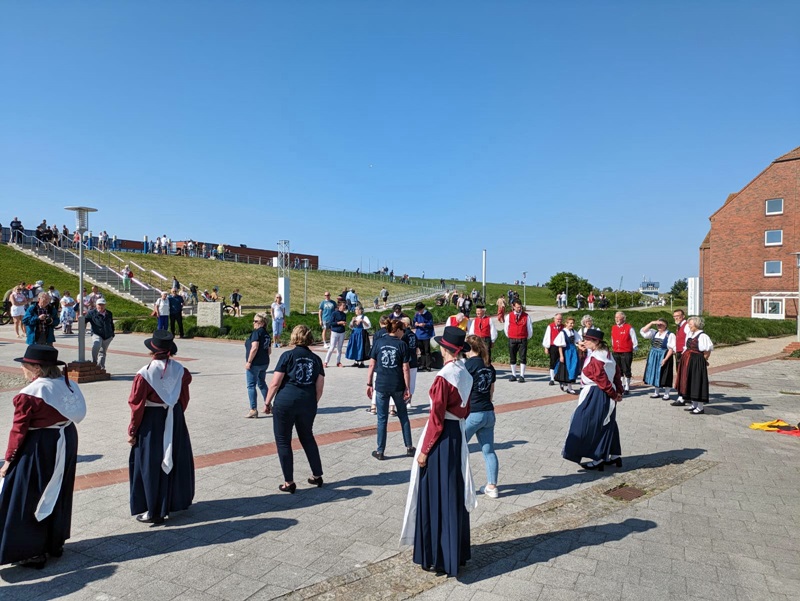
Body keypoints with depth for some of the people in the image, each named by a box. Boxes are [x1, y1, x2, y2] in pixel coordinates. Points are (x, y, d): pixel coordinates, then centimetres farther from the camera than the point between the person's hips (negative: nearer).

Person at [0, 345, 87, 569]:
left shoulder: (29, 394, -19)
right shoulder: (67, 385, -1)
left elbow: (19, 430, -15)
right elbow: (77, 414, 5)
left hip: (39, 448, -7)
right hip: (66, 443, 7)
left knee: (30, 498, 8)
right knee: (58, 494, 19)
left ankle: (33, 552, 18)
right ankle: (56, 543, 35)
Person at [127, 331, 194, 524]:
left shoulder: (145, 373, -18)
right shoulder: (180, 370, -7)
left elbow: (137, 405, -13)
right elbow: (184, 398, 6)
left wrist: (132, 431, -3)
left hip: (151, 421, -4)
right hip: (174, 419, 4)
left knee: (151, 465, 7)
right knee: (175, 460, 18)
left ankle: (154, 511, 13)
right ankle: (176, 501, 33)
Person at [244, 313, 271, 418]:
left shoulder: (256, 332, -13)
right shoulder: (266, 334, 11)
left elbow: (254, 348, -22)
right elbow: (269, 351, 14)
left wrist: (249, 361, -18)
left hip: (254, 363, -8)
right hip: (264, 363, 8)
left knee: (251, 386, 0)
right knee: (262, 384, 21)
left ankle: (253, 410, 0)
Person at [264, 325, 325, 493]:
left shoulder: (288, 356, -4)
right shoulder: (316, 359, 7)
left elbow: (275, 383, -7)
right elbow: (320, 388, 7)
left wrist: (267, 402, 3)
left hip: (286, 402, -4)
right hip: (308, 404, 4)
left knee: (283, 441, 9)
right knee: (308, 438, 22)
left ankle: (289, 483, 14)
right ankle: (317, 476, 29)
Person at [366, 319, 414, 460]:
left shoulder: (379, 342, 0)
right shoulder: (402, 345, -3)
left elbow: (372, 365, -1)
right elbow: (405, 369, -5)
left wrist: (369, 384, 6)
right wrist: (408, 388, 0)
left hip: (381, 386, 0)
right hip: (398, 386, 0)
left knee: (382, 419, 10)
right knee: (403, 416, 18)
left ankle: (380, 451, 16)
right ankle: (409, 447, 23)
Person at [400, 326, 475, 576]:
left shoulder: (444, 377, -20)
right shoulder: (466, 375, 4)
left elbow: (437, 417, -19)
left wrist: (424, 450, -13)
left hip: (442, 438, -8)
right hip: (459, 435, 8)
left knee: (436, 495, 5)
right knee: (454, 494, 18)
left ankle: (438, 557, 16)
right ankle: (457, 552, 32)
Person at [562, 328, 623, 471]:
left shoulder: (594, 358, -20)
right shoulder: (607, 355, 9)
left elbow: (602, 379, -21)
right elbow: (617, 373, 10)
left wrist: (613, 395, -11)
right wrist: (618, 392, 8)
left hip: (595, 396, -10)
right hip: (606, 395, 10)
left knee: (591, 426, 0)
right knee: (607, 425, 19)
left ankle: (597, 459, 5)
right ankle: (615, 456, 28)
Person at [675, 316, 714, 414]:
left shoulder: (702, 336, -15)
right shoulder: (690, 334, 12)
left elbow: (707, 351, -15)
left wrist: (703, 360, -4)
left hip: (697, 362, -9)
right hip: (688, 362, 9)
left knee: (697, 383, -4)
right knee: (690, 382, 14)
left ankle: (700, 407, 4)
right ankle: (694, 405, 24)